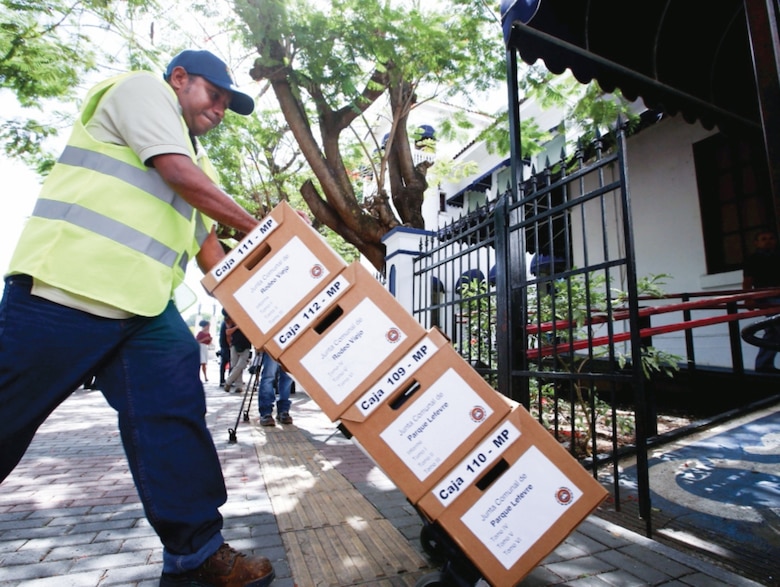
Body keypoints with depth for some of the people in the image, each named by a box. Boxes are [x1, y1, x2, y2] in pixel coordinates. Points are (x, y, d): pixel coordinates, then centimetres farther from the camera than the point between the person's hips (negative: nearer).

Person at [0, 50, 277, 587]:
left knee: (175, 415, -3)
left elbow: (207, 244, 21)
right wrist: (257, 229, -3)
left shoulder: (197, 158, 27)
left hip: (145, 306, 7)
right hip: (65, 287, -7)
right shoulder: (144, 88, 6)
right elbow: (182, 177, -10)